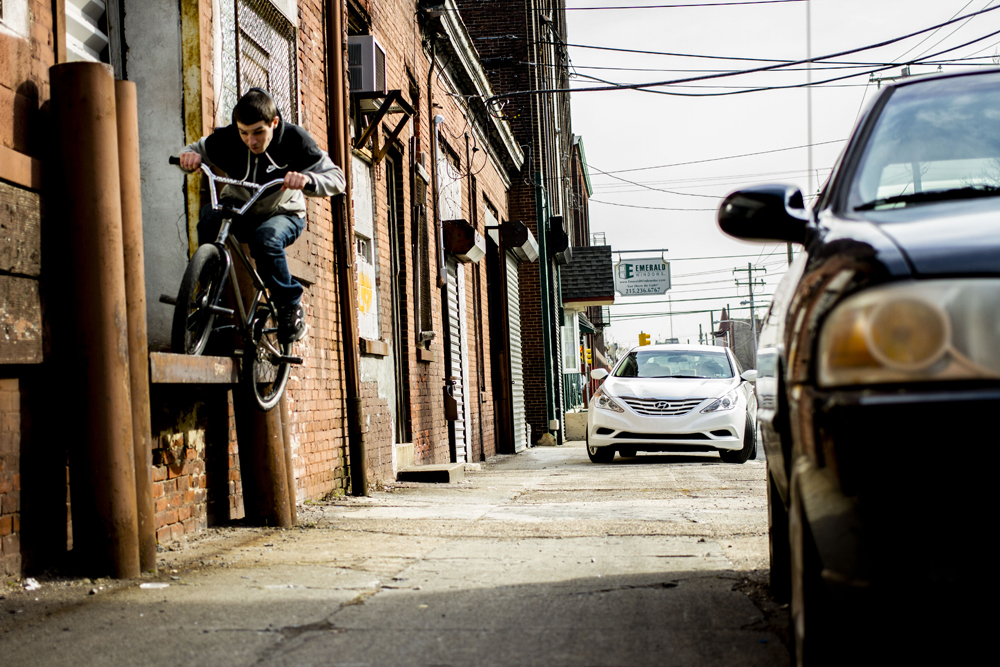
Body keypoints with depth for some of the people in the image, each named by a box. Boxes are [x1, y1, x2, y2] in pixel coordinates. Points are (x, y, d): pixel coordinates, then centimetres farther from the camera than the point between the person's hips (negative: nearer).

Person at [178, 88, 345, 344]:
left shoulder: (293, 139, -20)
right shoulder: (226, 138, -16)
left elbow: (336, 178, -23)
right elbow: (196, 150, 0)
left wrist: (307, 180, -46)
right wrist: (190, 156, -27)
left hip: (282, 214, -2)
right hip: (238, 211, 2)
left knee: (266, 239, -37)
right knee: (210, 215, -32)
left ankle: (291, 306, -13)